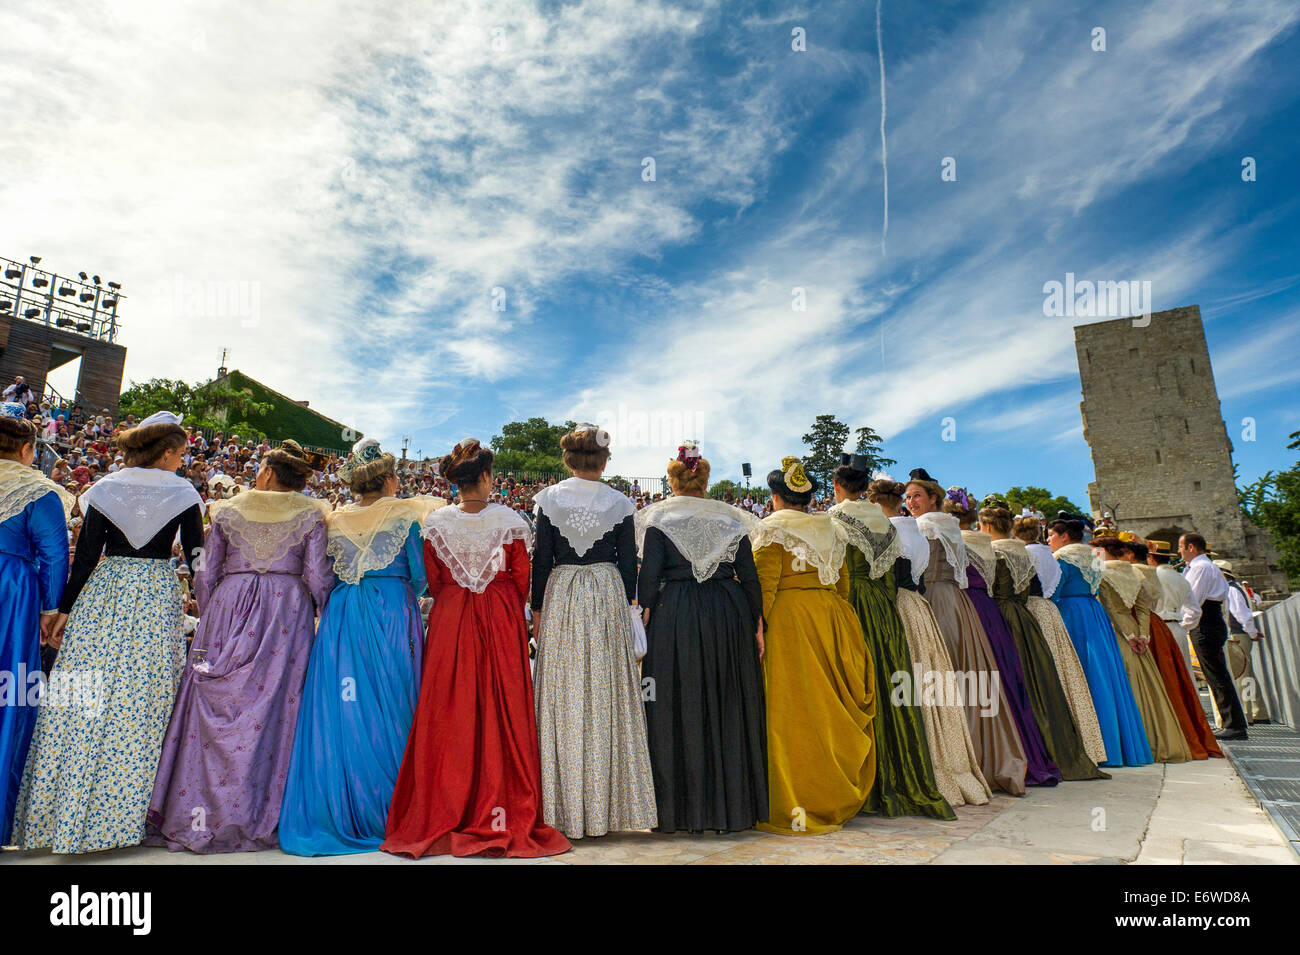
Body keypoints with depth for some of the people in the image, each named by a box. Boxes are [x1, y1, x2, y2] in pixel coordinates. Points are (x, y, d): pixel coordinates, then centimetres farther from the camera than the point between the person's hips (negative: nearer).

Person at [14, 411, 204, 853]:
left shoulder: (107, 488, 4)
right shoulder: (182, 493, -1)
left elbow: (86, 554, 2)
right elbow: (197, 557, -2)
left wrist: (65, 609, 8)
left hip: (103, 594, 2)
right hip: (158, 599, -2)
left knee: (86, 699, 8)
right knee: (140, 704, 5)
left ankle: (69, 813, 15)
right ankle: (123, 813, 13)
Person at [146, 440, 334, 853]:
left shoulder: (227, 510, 8)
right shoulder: (311, 514, 2)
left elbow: (205, 573, 8)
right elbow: (318, 576, -4)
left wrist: (209, 616, 20)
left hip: (229, 606, 2)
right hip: (287, 613, -1)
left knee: (214, 708, 7)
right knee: (272, 705, 3)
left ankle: (198, 815, 14)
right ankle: (256, 819, 8)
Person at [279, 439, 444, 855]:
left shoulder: (333, 520, 7)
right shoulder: (406, 514, -2)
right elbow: (420, 574, -1)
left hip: (341, 618, 3)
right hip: (393, 614, -3)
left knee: (339, 708, 8)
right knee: (388, 708, 4)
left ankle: (336, 810, 14)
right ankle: (386, 814, 11)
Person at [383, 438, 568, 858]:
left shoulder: (435, 523, -2)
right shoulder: (509, 520, -7)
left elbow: (434, 582, 6)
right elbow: (521, 579, 0)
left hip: (449, 620, 2)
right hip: (502, 620, -2)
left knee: (450, 712, 9)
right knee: (501, 710, 6)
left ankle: (445, 816, 18)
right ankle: (503, 815, 13)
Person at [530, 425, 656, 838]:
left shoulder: (549, 498, -1)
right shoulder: (620, 503, 0)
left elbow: (541, 559, 0)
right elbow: (628, 562, 2)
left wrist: (537, 609, 6)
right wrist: (626, 607, 11)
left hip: (561, 596, 0)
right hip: (608, 596, 1)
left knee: (564, 698, 6)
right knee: (607, 695, 8)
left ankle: (567, 810, 13)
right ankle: (606, 807, 17)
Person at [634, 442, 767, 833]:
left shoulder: (659, 518, -1)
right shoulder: (731, 518, 6)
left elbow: (649, 578, -7)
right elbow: (749, 577, 5)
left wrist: (643, 624, -2)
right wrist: (756, 626, 10)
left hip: (674, 618, -2)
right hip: (728, 617, 3)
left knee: (677, 709, 5)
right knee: (728, 708, 12)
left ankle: (681, 810, 12)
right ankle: (732, 805, 21)